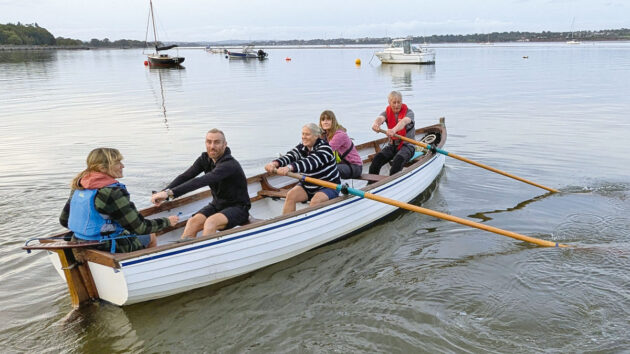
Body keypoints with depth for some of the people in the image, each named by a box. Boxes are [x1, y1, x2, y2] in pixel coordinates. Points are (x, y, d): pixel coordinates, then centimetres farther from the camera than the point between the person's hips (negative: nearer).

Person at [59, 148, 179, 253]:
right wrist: (167, 221, -6)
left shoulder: (78, 186, 0)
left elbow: (64, 220, 8)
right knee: (151, 237, 17)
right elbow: (140, 228, -21)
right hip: (108, 249, -8)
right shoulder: (113, 192, -25)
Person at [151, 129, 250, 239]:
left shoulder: (229, 164, -26)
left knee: (210, 222, -33)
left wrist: (170, 192, -46)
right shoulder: (204, 159, -1)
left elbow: (202, 181, -39)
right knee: (193, 222, -19)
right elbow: (185, 177, -9)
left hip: (238, 208, -6)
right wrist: (164, 193, -27)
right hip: (217, 205, 7)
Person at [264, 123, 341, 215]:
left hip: (329, 186, -6)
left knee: (315, 201, -33)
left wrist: (289, 168, -56)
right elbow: (289, 156, -18)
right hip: (308, 185, 6)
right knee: (291, 195, -17)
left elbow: (310, 162, -40)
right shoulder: (301, 147, 0)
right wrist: (274, 163, -42)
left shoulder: (324, 148, -21)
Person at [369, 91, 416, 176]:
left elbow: (404, 122, -30)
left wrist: (394, 130, -54)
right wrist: (375, 124, -49)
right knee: (377, 158, -22)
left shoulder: (408, 112, -6)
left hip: (407, 145, -4)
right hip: (392, 145, 4)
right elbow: (380, 118, -21)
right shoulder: (387, 112, 4)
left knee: (398, 159, -35)